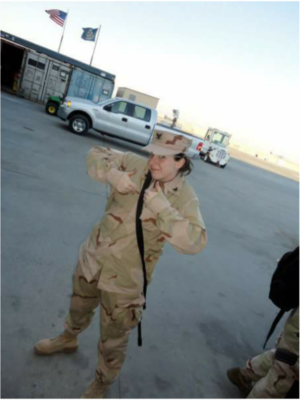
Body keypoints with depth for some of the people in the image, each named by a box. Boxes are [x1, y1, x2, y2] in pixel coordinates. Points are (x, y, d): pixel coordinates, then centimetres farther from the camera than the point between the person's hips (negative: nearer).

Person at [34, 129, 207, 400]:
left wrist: (161, 207, -35)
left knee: (113, 342, 14)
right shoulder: (137, 165, -9)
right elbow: (97, 155, 1)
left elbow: (195, 241, -29)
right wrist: (112, 174, -20)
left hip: (125, 279, -4)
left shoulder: (184, 197, -18)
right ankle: (69, 339, 66)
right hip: (93, 258, 5)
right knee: (79, 308, 32)